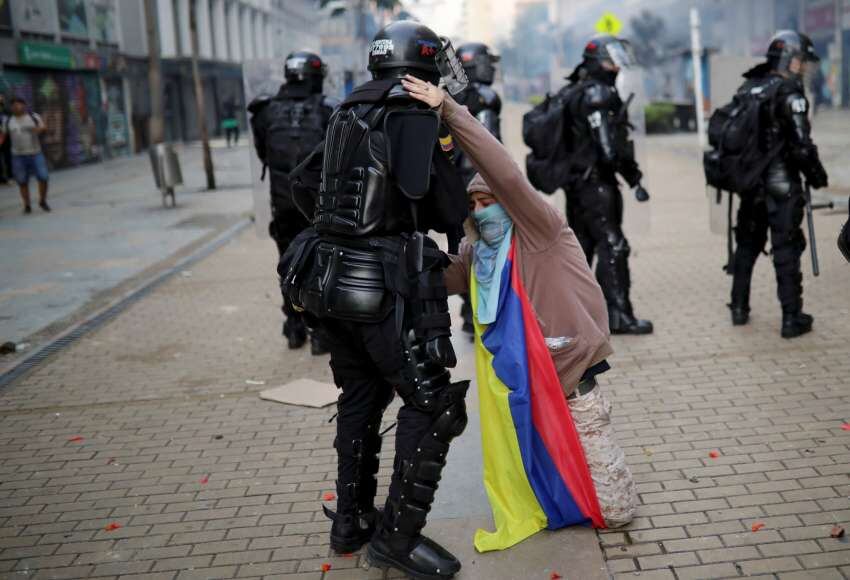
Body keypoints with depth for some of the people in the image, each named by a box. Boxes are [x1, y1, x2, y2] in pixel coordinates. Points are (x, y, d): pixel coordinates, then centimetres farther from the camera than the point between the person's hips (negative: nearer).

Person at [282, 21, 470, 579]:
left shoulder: (349, 114, 13)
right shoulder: (415, 117, -12)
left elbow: (302, 183, 20)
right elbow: (450, 211, -15)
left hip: (332, 278, 9)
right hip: (389, 287, -9)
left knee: (360, 400, 21)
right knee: (432, 405, 1)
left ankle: (352, 521, 31)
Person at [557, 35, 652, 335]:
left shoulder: (570, 93, 16)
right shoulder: (598, 93, -13)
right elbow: (609, 146, -20)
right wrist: (634, 179, -16)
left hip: (575, 181, 10)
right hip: (597, 181, -10)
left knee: (580, 245, 16)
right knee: (612, 246, -7)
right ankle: (618, 314, -6)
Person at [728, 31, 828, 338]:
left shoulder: (747, 88, 9)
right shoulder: (789, 93, -14)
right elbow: (801, 144, -17)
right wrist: (816, 174, -2)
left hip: (750, 182, 7)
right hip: (782, 185, -7)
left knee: (747, 245, 18)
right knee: (786, 251, -1)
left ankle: (739, 308, 27)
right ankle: (792, 319, 3)